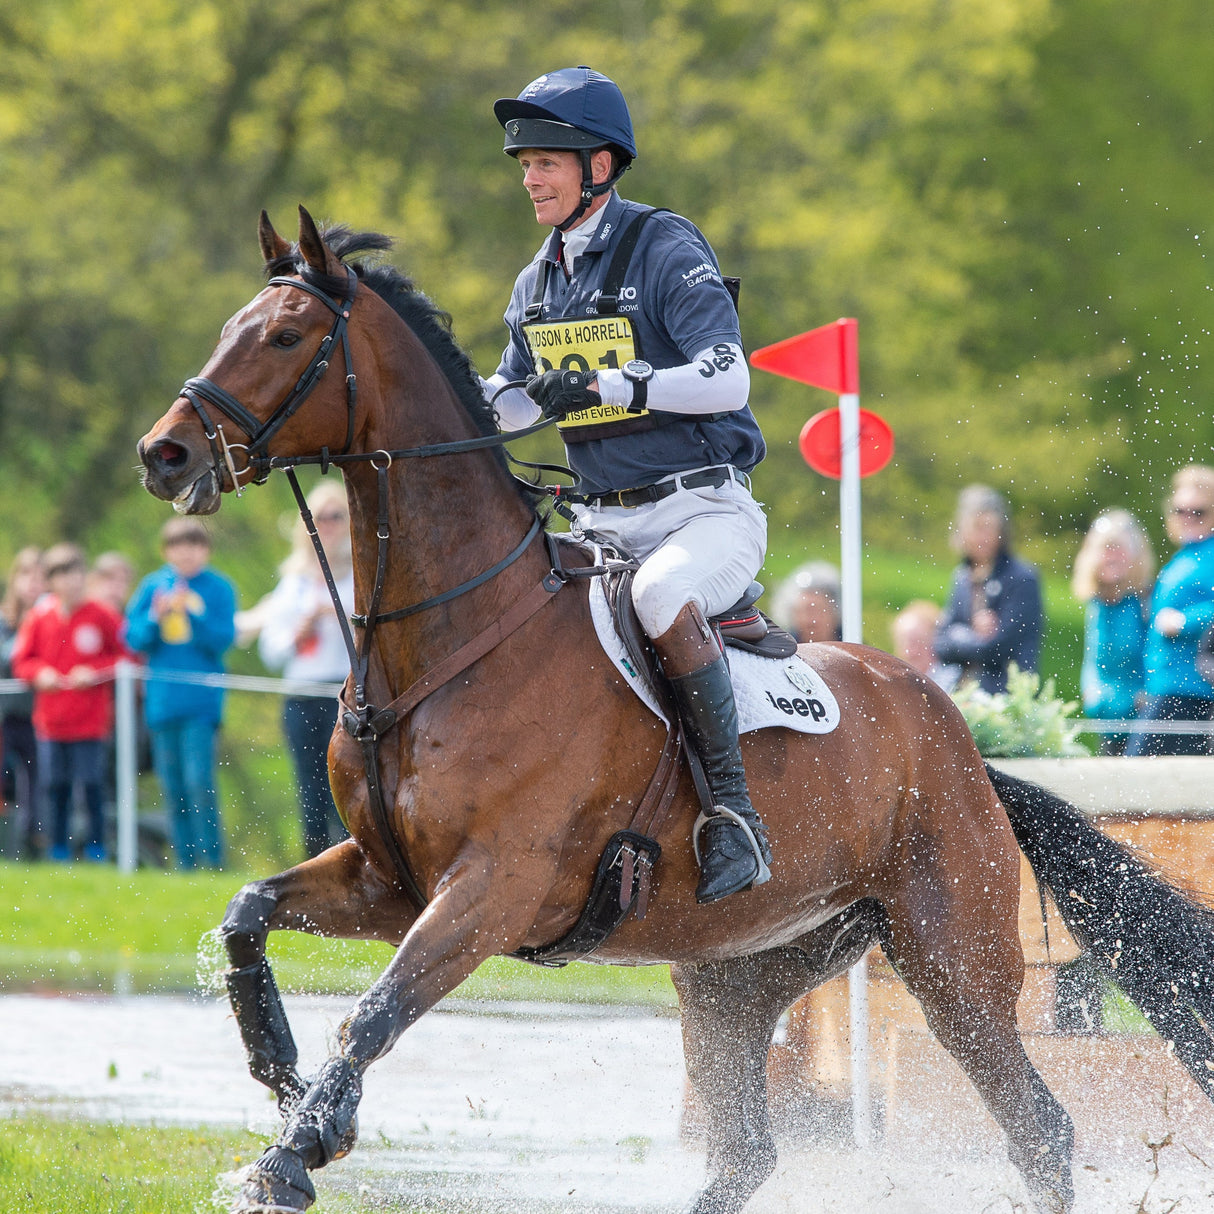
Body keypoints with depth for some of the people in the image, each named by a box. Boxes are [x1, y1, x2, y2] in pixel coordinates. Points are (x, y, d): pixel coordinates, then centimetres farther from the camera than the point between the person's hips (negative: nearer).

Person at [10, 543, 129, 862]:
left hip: (90, 720, -3)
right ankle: (59, 850, 15)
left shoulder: (102, 616, -4)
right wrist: (40, 673, -8)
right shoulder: (39, 617, 2)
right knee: (54, 787, 5)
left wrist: (95, 672, -10)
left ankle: (96, 847, 8)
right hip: (50, 721, 3)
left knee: (92, 785, -3)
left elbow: (127, 656, 2)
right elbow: (21, 660, 11)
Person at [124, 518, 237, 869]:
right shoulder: (152, 587, 10)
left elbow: (223, 640, -5)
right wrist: (156, 618, -11)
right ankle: (185, 863, 12)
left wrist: (191, 614, -16)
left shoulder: (218, 588, 2)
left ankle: (212, 859, -7)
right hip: (162, 701, 3)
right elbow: (134, 639, 7)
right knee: (172, 788, 5)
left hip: (201, 701, -3)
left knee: (199, 781, -14)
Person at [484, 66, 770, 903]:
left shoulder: (666, 251, -10)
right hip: (601, 523, 8)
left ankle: (735, 814, -32)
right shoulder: (538, 285, 12)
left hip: (705, 511, -8)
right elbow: (512, 403, 24)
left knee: (663, 599, -38)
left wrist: (606, 384, -30)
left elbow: (728, 378, -22)